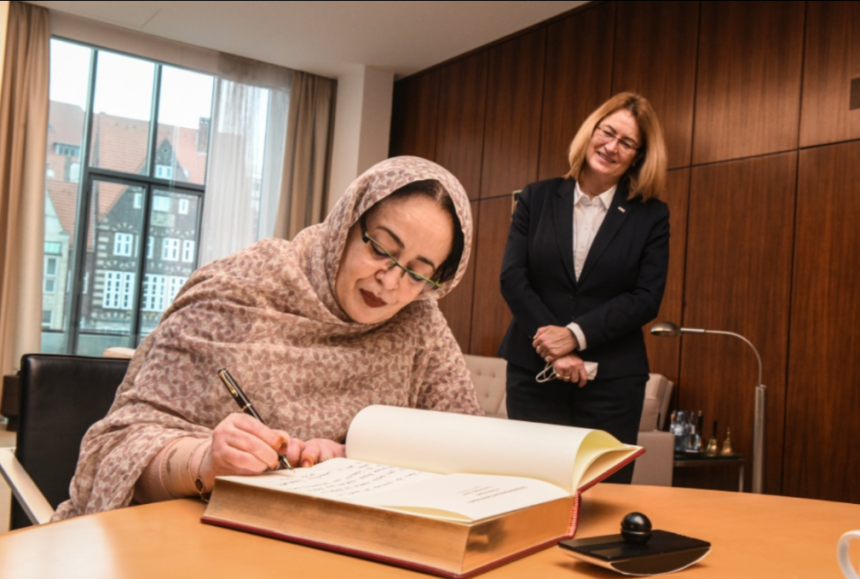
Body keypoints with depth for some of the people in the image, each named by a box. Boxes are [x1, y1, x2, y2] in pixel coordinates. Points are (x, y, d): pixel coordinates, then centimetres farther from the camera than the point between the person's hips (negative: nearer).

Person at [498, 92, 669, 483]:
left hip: (613, 379, 0)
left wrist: (576, 334, -15)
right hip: (534, 372, 1)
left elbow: (647, 298, -4)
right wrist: (554, 349, -11)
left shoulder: (651, 216, 4)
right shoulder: (537, 198, 6)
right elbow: (512, 277, -2)